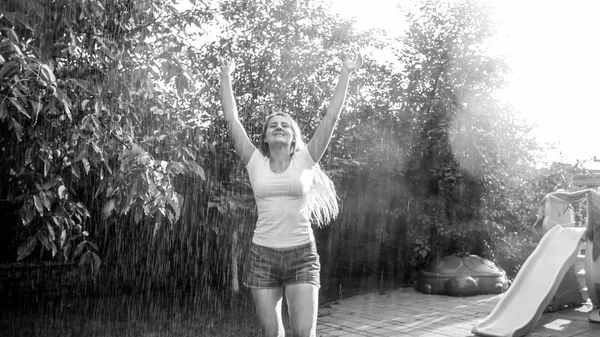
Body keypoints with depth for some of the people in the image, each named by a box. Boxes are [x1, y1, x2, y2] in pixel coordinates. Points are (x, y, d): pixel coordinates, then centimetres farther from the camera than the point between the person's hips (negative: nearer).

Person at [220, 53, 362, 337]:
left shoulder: (305, 161, 2)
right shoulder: (255, 162, 4)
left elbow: (331, 117, -1)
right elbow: (231, 119, 4)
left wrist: (346, 73, -1)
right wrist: (225, 76, 7)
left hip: (302, 255, -1)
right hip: (262, 256, 1)